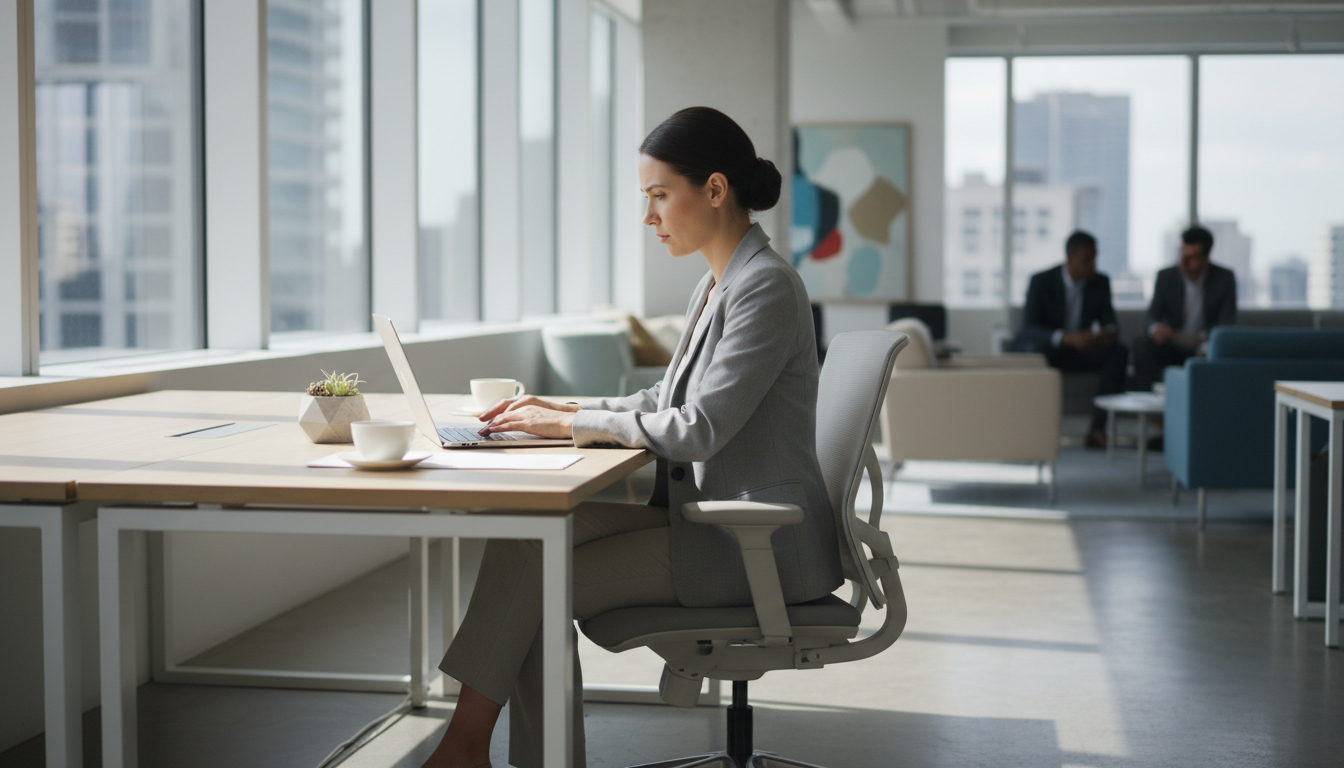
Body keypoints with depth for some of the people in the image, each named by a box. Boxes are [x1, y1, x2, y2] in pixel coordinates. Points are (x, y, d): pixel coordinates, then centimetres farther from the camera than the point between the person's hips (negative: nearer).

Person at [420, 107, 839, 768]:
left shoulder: (767, 287, -16)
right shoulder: (717, 285, 14)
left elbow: (697, 430, -21)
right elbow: (666, 400, 21)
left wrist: (571, 423, -12)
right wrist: (564, 411, 7)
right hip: (706, 516, 9)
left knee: (538, 577, -15)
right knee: (533, 533, -7)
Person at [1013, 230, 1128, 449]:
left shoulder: (1100, 282, -2)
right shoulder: (1041, 281, -15)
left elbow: (1109, 321, 2)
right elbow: (1028, 329, -24)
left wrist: (1109, 332, -26)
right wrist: (1067, 338, -41)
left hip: (1079, 349, 4)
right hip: (1046, 348, -4)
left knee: (1119, 353, -23)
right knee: (1036, 352, -40)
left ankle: (1098, 428, -26)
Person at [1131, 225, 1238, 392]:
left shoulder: (1224, 278, -2)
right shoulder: (1165, 276, 2)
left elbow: (1227, 322, -6)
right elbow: (1153, 315, -2)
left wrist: (1203, 338, -27)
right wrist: (1155, 328, -29)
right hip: (1172, 346, 1)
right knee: (1143, 344, -29)